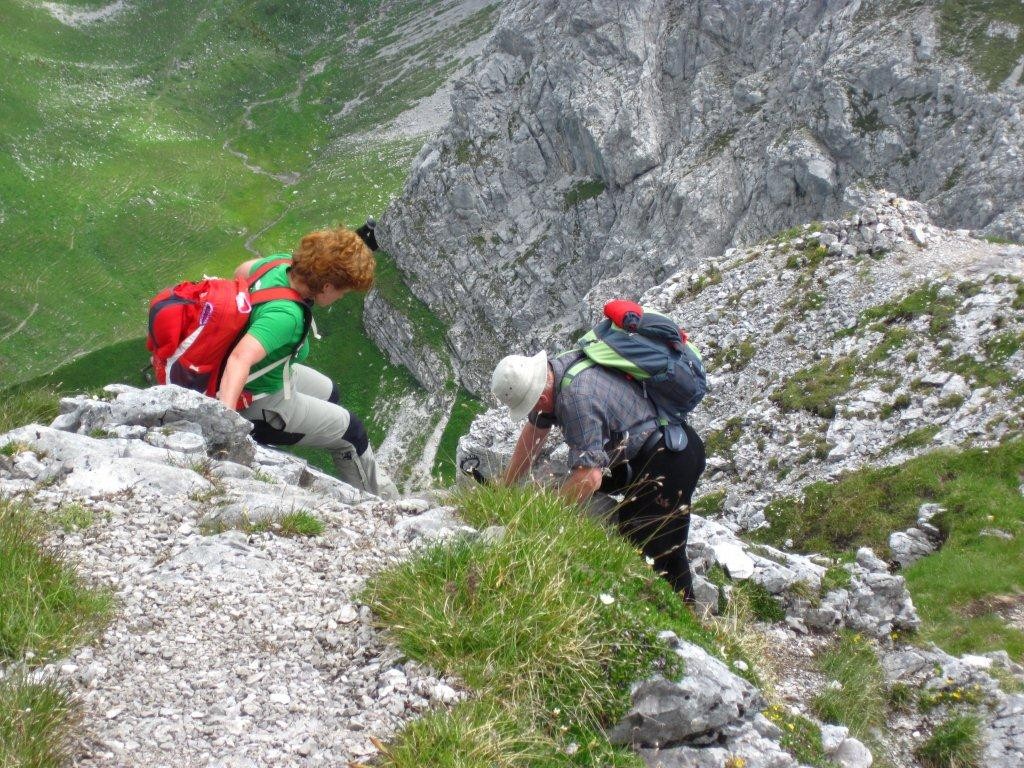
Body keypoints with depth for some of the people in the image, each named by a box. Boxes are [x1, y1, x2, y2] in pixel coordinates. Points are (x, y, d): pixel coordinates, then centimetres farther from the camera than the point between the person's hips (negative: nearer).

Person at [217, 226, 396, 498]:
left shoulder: (281, 264, -15)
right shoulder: (285, 315, -41)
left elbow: (242, 271, 6)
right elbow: (241, 358, -53)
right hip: (262, 402, -9)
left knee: (328, 392, 30)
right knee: (351, 431, 7)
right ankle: (377, 499, 35)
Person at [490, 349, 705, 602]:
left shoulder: (577, 398, -31)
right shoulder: (554, 369, -1)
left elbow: (589, 477, -34)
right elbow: (534, 431, 14)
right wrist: (505, 486, 18)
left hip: (671, 458, -10)